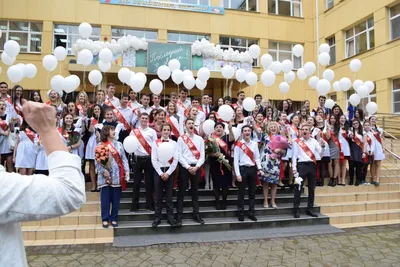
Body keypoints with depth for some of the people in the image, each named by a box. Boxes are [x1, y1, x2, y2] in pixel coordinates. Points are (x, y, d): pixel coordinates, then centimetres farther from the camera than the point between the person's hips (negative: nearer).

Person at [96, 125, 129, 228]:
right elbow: (97, 161, -3)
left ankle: (113, 219, 18)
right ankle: (105, 219, 13)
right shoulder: (100, 145, 1)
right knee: (105, 199, 2)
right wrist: (103, 171, -15)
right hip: (105, 176, -2)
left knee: (116, 198, 6)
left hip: (117, 176, 2)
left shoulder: (119, 144, 9)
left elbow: (124, 159, 6)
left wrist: (126, 170, -3)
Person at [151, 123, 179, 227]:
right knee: (158, 196, 4)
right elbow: (153, 160, -2)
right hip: (158, 171, 0)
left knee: (169, 196, 6)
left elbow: (176, 160, -2)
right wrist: (160, 173, -9)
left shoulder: (174, 143, 4)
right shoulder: (155, 143, 2)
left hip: (169, 171, 0)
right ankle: (157, 218, 12)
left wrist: (168, 173, -9)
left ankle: (170, 218, 13)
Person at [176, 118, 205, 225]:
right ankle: (179, 215, 4)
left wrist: (196, 167, -10)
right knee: (182, 192, -1)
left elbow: (202, 156, 4)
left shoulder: (200, 139, 8)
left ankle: (196, 214, 17)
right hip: (184, 167, -3)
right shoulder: (181, 139, 0)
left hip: (196, 167, 3)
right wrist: (188, 167, -13)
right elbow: (179, 156, -6)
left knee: (195, 191, 10)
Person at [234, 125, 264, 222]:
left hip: (252, 169, 4)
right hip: (243, 169, -4)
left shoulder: (254, 144, 8)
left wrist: (259, 169, -5)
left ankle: (251, 213, 19)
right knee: (241, 192, 1)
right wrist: (237, 174, -11)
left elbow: (257, 158, 10)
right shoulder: (238, 145, -4)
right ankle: (241, 213, 10)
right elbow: (236, 160, -6)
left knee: (252, 192, 9)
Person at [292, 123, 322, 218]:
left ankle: (310, 209, 20)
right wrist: (294, 168, -7)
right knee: (298, 188, -4)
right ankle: (296, 210, 2)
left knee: (312, 188, 9)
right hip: (302, 165, -3)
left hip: (312, 165, 4)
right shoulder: (297, 142, 2)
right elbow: (294, 156, -1)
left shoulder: (314, 141, 10)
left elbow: (320, 152, 3)